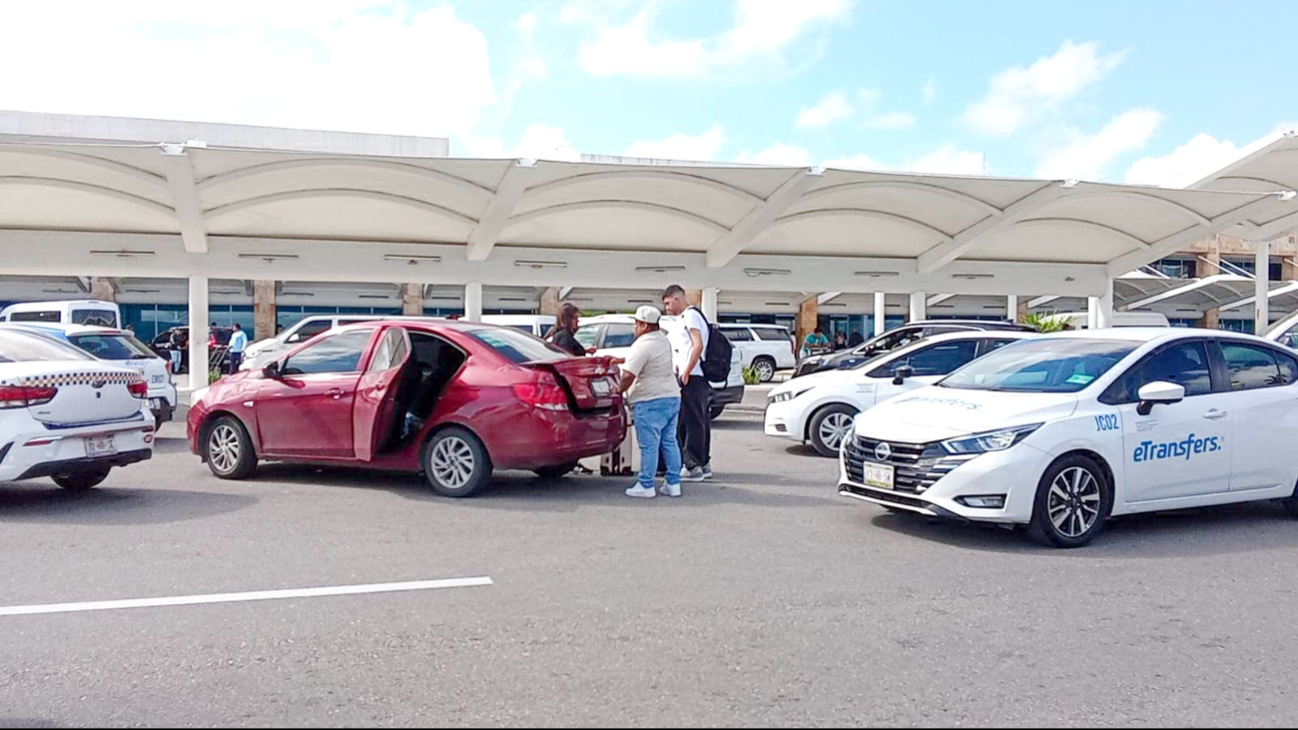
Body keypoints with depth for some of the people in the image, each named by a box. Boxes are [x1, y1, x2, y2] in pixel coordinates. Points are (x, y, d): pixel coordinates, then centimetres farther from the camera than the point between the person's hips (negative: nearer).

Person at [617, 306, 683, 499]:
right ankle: (673, 484, 14)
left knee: (649, 446, -3)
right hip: (672, 397, 9)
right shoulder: (663, 340, 13)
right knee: (670, 442, 11)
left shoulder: (642, 346, -16)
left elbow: (628, 376, -22)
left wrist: (618, 389, -6)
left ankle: (646, 486, 2)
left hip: (650, 403, -9)